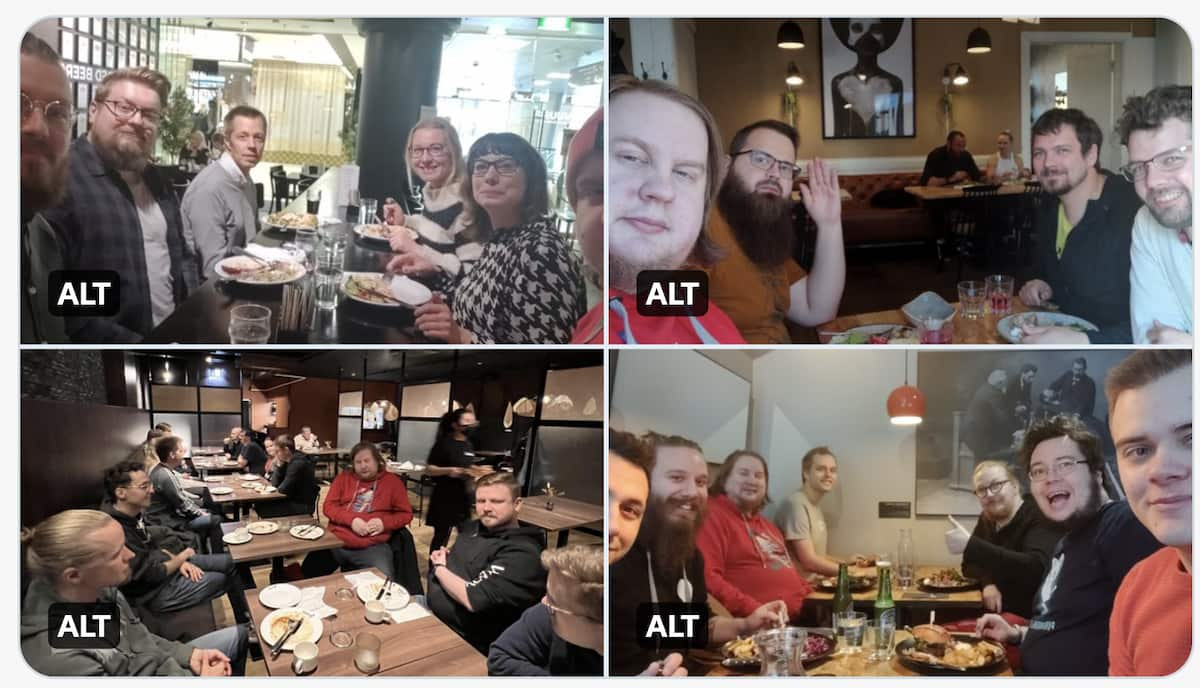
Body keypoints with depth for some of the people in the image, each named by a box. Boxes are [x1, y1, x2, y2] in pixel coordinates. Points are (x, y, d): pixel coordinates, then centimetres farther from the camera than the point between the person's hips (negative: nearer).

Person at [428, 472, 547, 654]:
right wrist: (441, 558, 0)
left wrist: (440, 568, -13)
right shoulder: (475, 527, 6)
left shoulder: (522, 554, -23)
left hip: (458, 636, -8)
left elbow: (474, 600, -30)